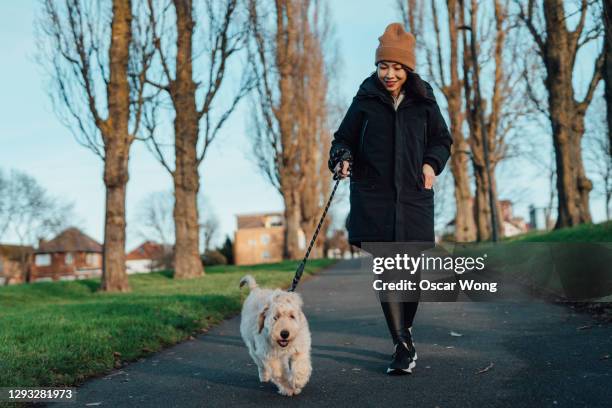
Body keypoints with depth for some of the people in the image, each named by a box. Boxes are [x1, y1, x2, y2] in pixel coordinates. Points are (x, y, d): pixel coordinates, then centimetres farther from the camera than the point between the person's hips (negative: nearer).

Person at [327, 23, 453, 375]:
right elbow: (343, 140, 9)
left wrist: (431, 163, -3)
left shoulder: (423, 100, 6)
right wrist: (342, 160, -12)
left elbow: (442, 140, 16)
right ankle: (404, 346, -3)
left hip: (414, 197, 2)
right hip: (373, 198, -1)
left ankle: (405, 329, 30)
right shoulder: (365, 100, 3)